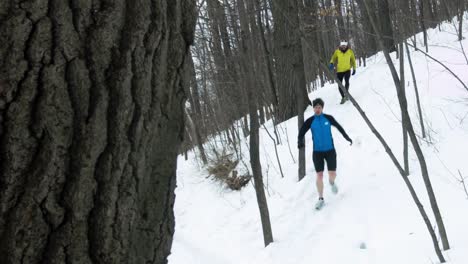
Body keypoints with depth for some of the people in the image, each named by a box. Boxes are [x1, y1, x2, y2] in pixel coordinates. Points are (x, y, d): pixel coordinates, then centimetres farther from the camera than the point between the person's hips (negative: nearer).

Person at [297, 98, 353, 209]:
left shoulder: (328, 118, -2)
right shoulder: (310, 121, -5)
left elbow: (338, 127, 13)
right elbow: (301, 132, -11)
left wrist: (346, 137, 21)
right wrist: (300, 141, -32)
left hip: (330, 150, 1)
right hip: (317, 152, -1)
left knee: (332, 174, -5)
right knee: (319, 175, -5)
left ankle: (332, 182, 33)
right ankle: (320, 199, 10)